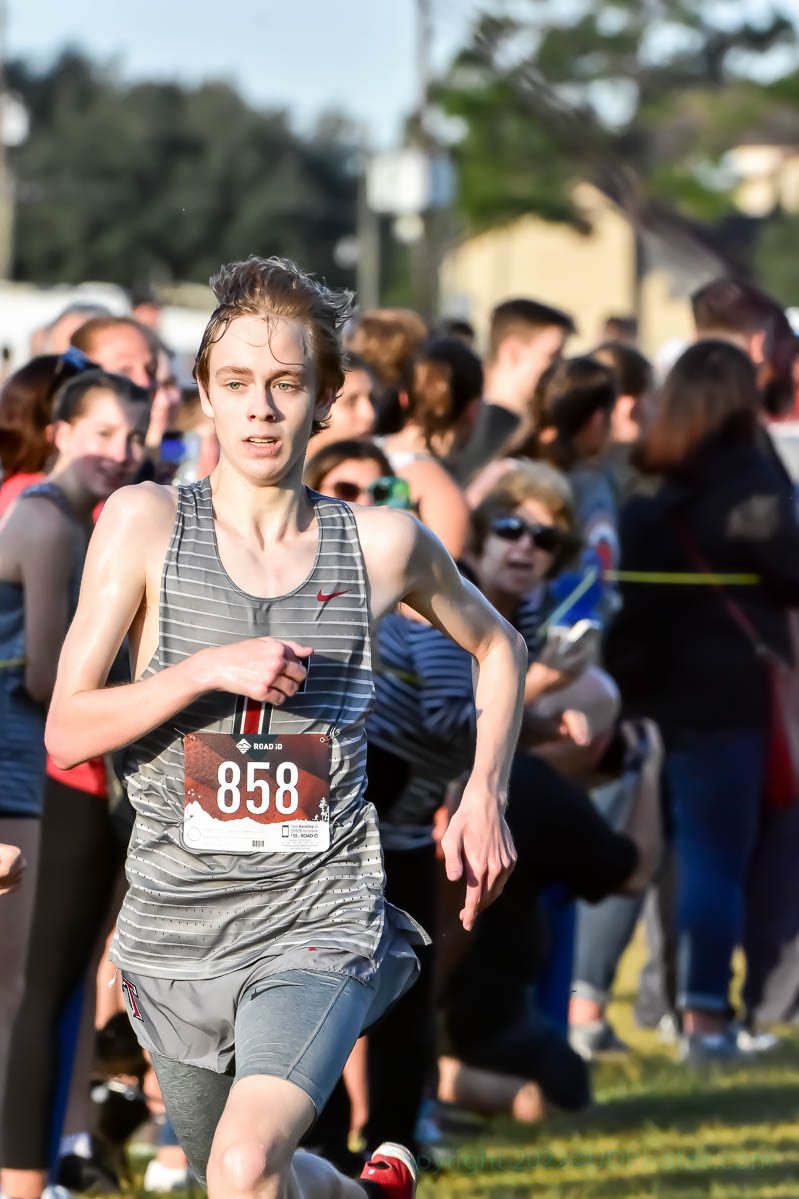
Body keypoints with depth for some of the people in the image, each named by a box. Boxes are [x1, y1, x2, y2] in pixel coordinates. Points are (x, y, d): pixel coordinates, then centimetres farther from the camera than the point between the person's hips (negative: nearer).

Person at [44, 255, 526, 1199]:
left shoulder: (384, 546, 0)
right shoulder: (146, 523, -4)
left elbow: (495, 645, 21)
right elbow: (67, 732, -7)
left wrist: (485, 796, 9)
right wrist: (211, 668, -19)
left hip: (318, 923, -2)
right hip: (176, 931, 2)